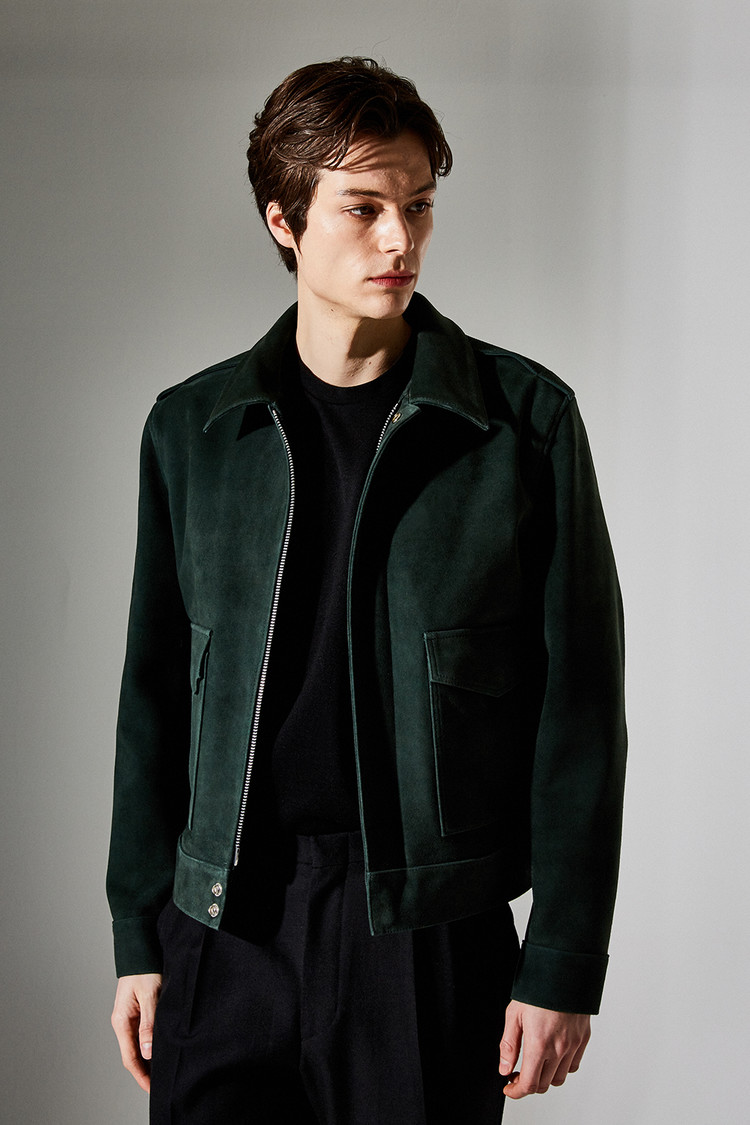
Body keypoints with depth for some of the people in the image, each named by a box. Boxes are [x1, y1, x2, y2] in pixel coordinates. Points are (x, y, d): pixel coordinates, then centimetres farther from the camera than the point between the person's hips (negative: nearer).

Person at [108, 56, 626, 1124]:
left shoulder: (524, 418, -2)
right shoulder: (193, 427, 5)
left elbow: (579, 703, -2)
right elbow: (155, 696, 9)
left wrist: (564, 960, -5)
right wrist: (139, 938, 8)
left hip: (432, 932, -2)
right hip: (225, 932, 2)